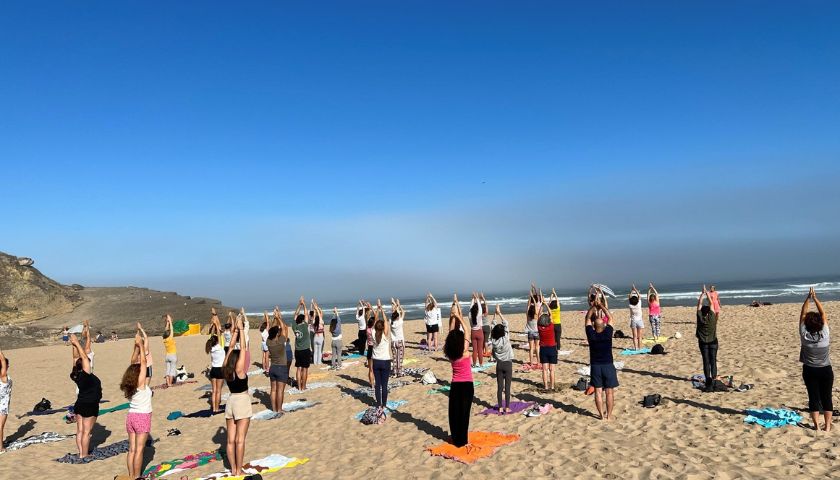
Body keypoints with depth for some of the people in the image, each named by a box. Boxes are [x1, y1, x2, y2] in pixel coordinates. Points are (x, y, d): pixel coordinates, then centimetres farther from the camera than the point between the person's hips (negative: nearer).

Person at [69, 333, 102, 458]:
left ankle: (81, 453, 16)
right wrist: (77, 343, -17)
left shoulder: (76, 375, -2)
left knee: (80, 431, 10)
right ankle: (84, 456, 3)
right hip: (90, 406, -7)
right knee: (86, 432, -1)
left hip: (79, 405, 7)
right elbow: (84, 357, -23)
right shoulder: (86, 375, -20)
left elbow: (77, 357, 5)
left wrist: (74, 344, 5)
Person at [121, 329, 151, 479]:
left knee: (132, 449, 10)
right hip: (142, 417, -6)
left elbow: (134, 362, 3)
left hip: (131, 416, 6)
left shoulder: (128, 385, 0)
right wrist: (141, 345, -11)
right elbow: (143, 362, -17)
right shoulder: (141, 383, -16)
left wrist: (137, 345, 2)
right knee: (139, 450, -1)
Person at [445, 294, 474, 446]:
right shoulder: (465, 350, -18)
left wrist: (453, 317, -3)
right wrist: (459, 316, -7)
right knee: (464, 411, 3)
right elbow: (466, 330, -11)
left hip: (455, 385, 3)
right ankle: (462, 440, 9)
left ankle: (455, 438, 20)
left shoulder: (449, 352, -8)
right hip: (467, 384, -3)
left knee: (454, 411, 12)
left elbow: (451, 332, -3)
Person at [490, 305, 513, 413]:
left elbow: (493, 327, 3)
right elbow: (505, 324, -11)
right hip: (508, 364, -3)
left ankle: (500, 407, 10)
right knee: (507, 387, 1)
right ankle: (507, 407, 3)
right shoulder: (505, 339, -15)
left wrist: (494, 315, 4)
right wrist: (499, 313, -7)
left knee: (499, 387, 7)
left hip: (499, 364, 3)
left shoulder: (493, 340, -7)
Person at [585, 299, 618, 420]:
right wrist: (600, 305, 7)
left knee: (598, 391, 7)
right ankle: (609, 415, 12)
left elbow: (587, 318, 2)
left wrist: (594, 305, 7)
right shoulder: (608, 333, -12)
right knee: (609, 392, 7)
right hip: (608, 365, -1)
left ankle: (602, 415, 12)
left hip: (595, 366, 1)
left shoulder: (591, 335, -11)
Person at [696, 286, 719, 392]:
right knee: (713, 361, 2)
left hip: (703, 343, 0)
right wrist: (707, 294, 6)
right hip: (713, 342, 0)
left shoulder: (700, 318, -12)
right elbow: (711, 304, -3)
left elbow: (699, 304, -4)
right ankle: (713, 378, -6)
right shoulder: (712, 317, -12)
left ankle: (708, 379, 1)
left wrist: (702, 293, 3)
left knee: (706, 362, 3)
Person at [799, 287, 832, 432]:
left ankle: (817, 426, 6)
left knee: (814, 398, 5)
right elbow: (823, 314, -6)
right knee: (826, 398, 9)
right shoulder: (825, 334, -15)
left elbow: (803, 314, -6)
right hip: (826, 370, 0)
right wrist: (815, 298, -3)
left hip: (810, 371, 0)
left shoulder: (804, 335, -15)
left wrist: (808, 298, -3)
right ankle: (827, 426, 12)